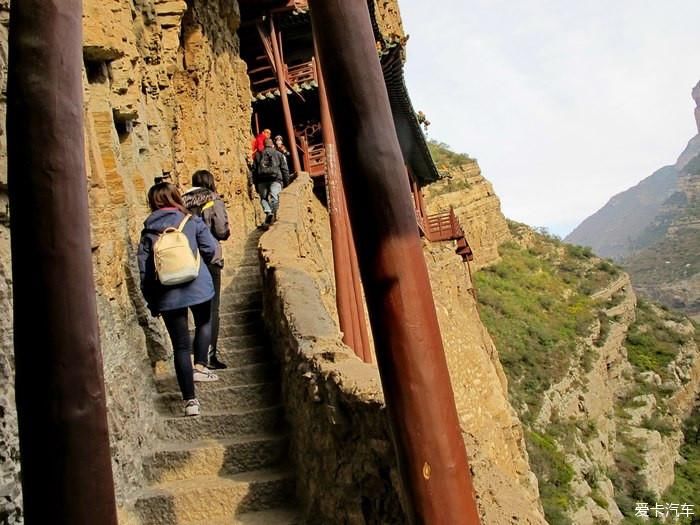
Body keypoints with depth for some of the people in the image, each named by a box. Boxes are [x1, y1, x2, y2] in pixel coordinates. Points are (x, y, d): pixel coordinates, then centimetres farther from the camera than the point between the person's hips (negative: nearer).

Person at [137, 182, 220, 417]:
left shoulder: (148, 232, 4)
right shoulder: (192, 222, 0)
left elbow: (144, 269, 2)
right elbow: (211, 250, -5)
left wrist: (152, 302, 9)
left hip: (168, 296, 1)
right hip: (198, 288, -1)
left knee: (180, 346, 8)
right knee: (204, 323, 29)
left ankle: (190, 400, 11)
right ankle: (200, 365, 12)